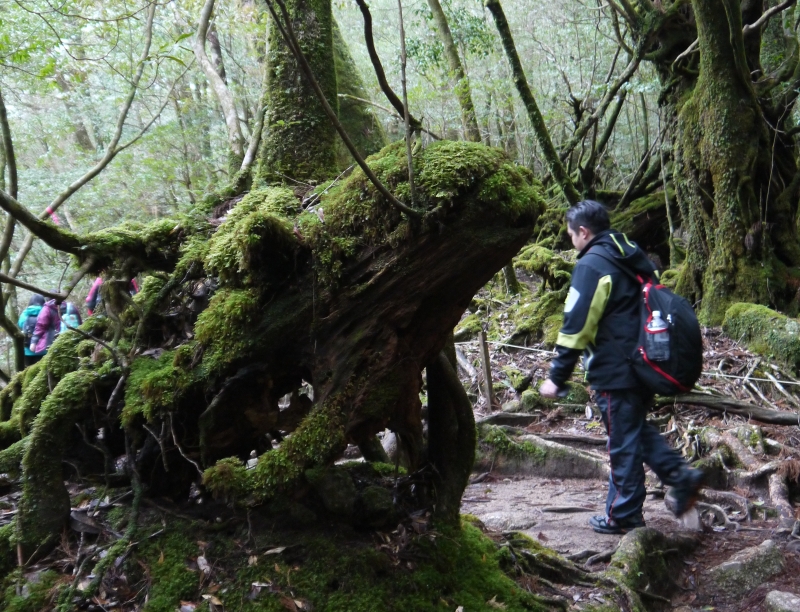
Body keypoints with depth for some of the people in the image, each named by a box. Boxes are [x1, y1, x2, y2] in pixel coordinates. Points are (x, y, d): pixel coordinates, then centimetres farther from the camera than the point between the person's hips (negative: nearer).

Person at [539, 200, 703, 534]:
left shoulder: (591, 266, -15)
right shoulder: (634, 257, 12)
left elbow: (575, 327, -18)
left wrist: (557, 377, -12)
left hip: (616, 371, -9)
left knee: (623, 441, 2)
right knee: (637, 428, 24)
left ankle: (624, 515, 14)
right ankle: (680, 474, 13)